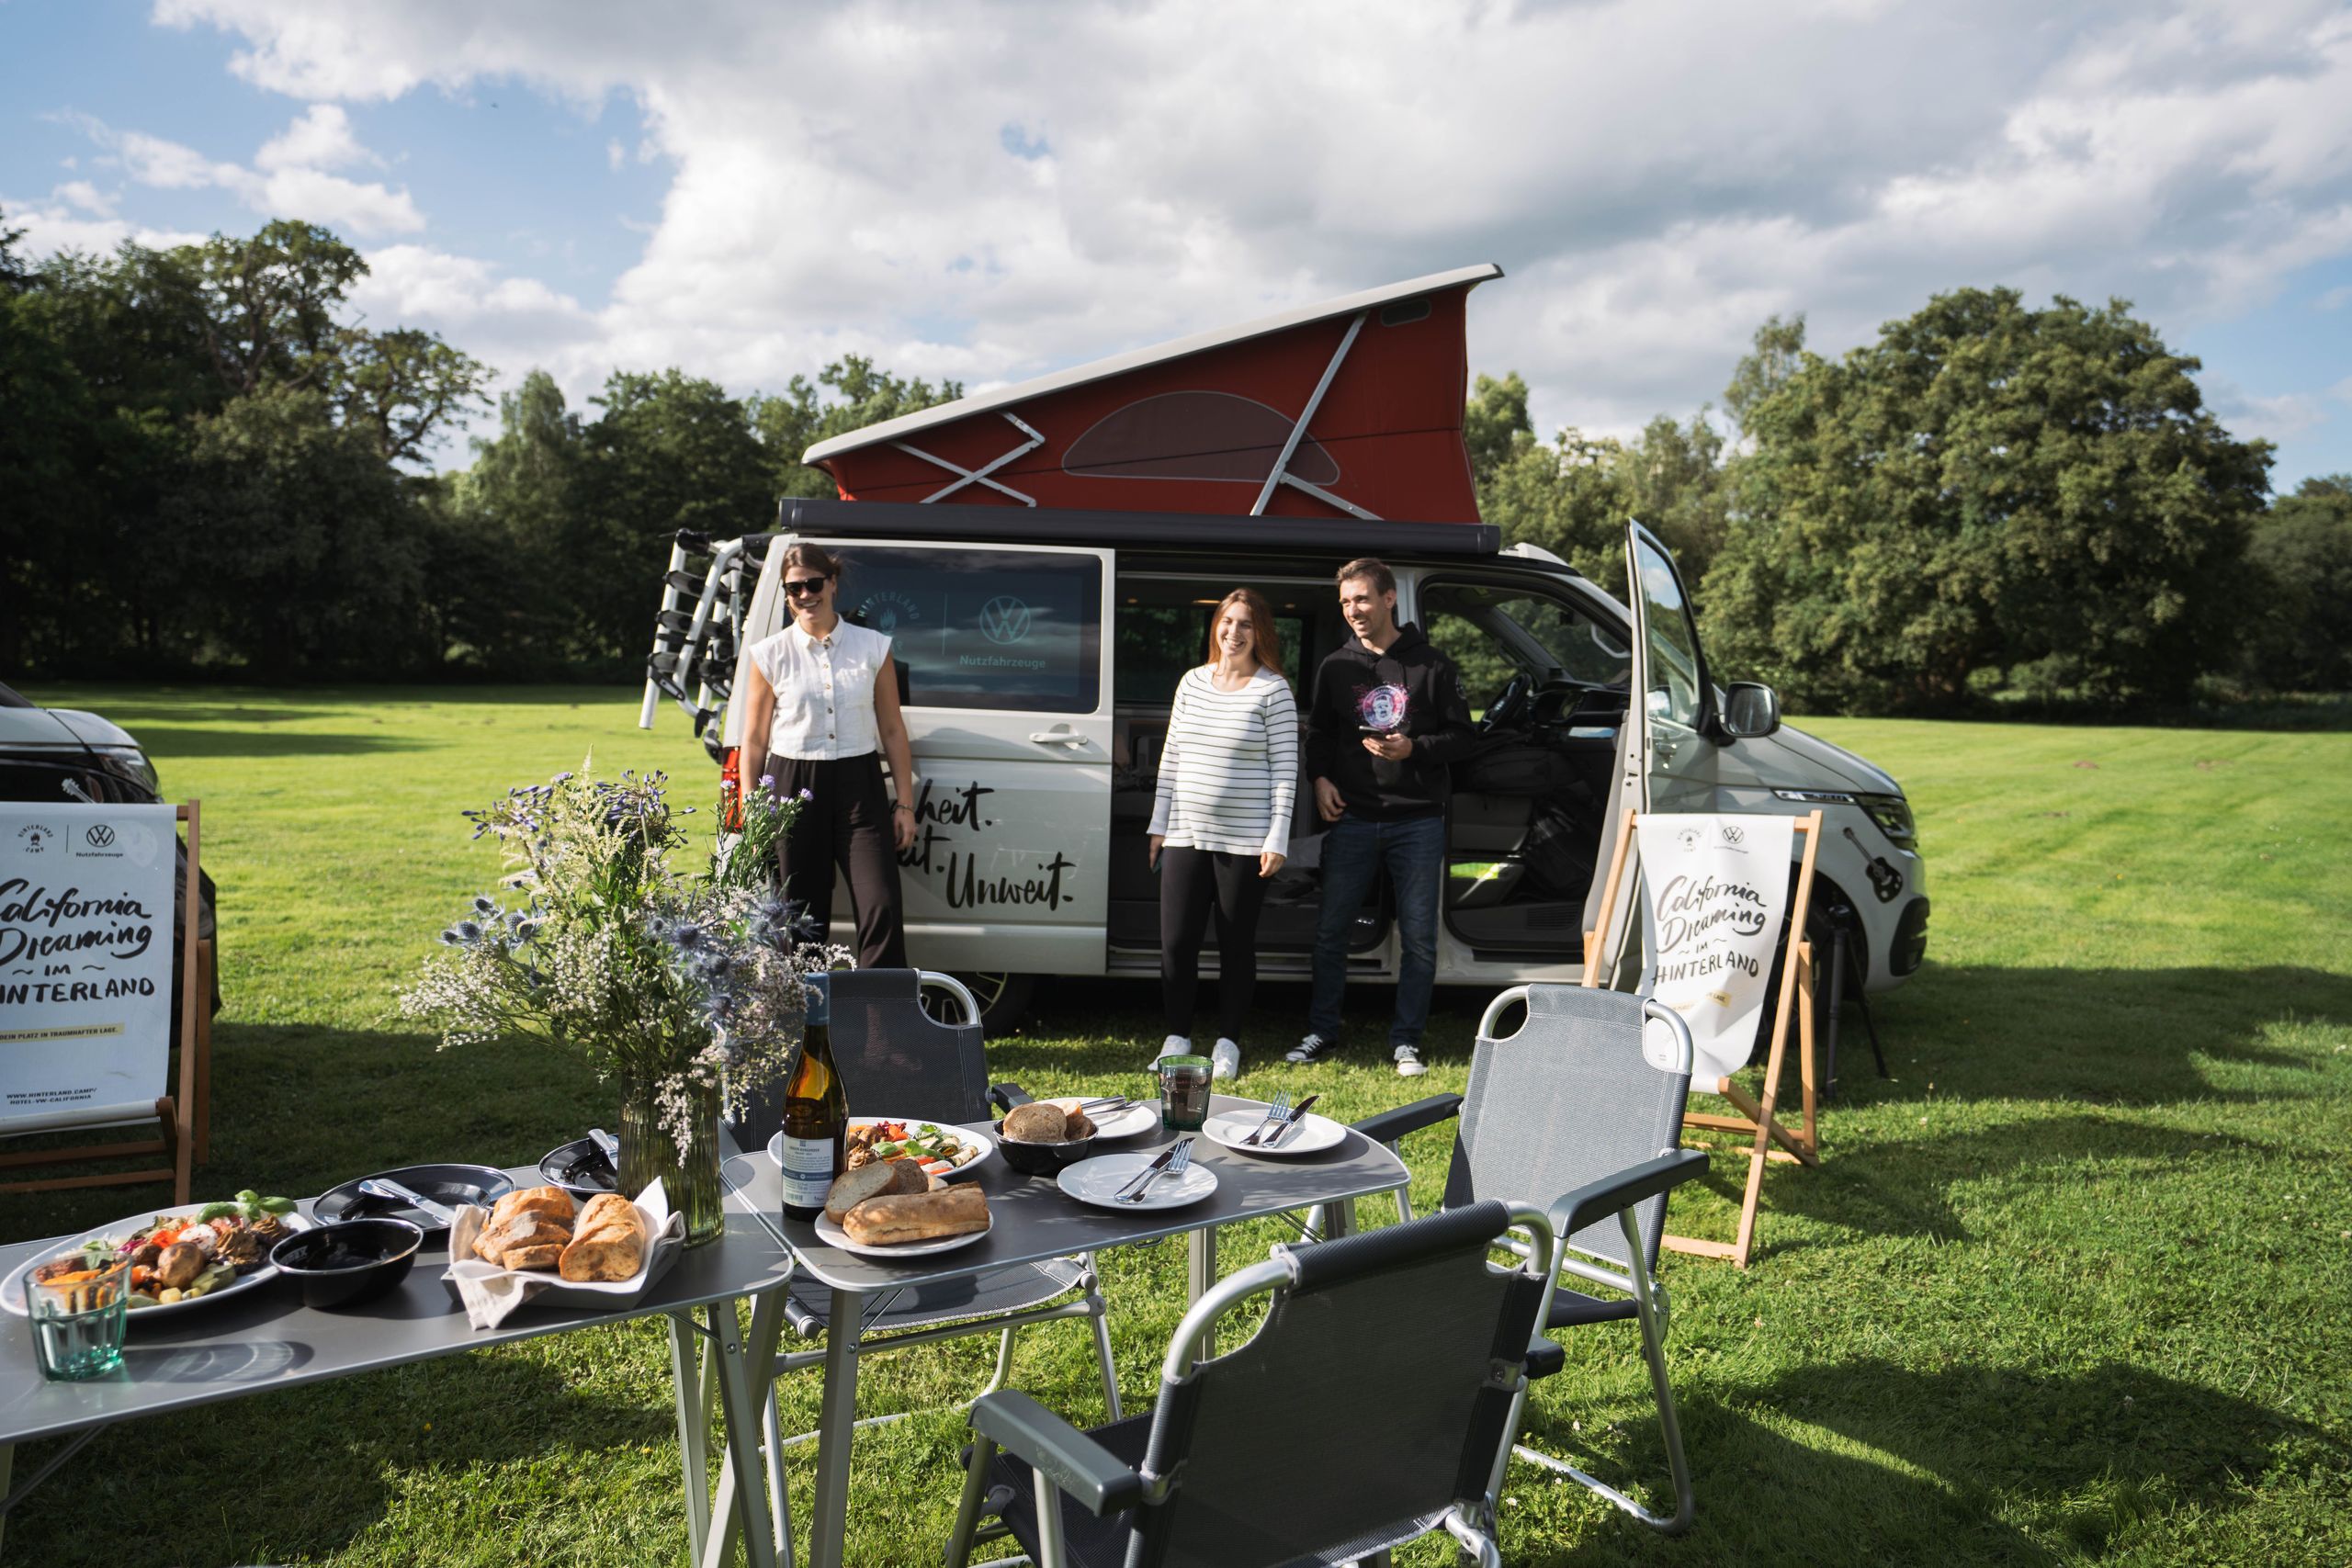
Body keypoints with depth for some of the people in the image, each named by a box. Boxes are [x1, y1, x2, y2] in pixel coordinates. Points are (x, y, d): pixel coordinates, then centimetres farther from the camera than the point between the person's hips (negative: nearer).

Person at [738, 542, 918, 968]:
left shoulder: (873, 648, 5)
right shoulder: (770, 654, 4)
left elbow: (893, 730, 9)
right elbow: (754, 741, 7)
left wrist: (905, 804, 5)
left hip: (859, 787, 0)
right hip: (793, 788, 0)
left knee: (881, 909, -10)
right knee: (802, 918, 5)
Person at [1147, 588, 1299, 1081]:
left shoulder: (1273, 689, -3)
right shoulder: (1192, 682, 10)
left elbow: (1285, 768, -5)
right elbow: (1171, 757, 14)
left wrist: (1277, 839, -10)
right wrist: (1159, 825, 12)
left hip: (1244, 839, -4)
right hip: (1186, 835, 4)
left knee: (1236, 944, 5)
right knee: (1176, 942, 3)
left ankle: (1228, 1043, 18)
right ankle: (1177, 1038, 18)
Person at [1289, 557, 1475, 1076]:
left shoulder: (1431, 666, 1)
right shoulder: (1336, 667, 9)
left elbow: (1463, 736, 3)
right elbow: (1318, 732, 17)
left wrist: (1413, 748, -14)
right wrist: (1320, 778, 0)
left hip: (1418, 822, -2)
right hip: (1351, 819, 2)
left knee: (1419, 938, 3)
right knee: (1330, 929, 4)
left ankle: (1406, 1041, 15)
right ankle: (1322, 1031, 19)